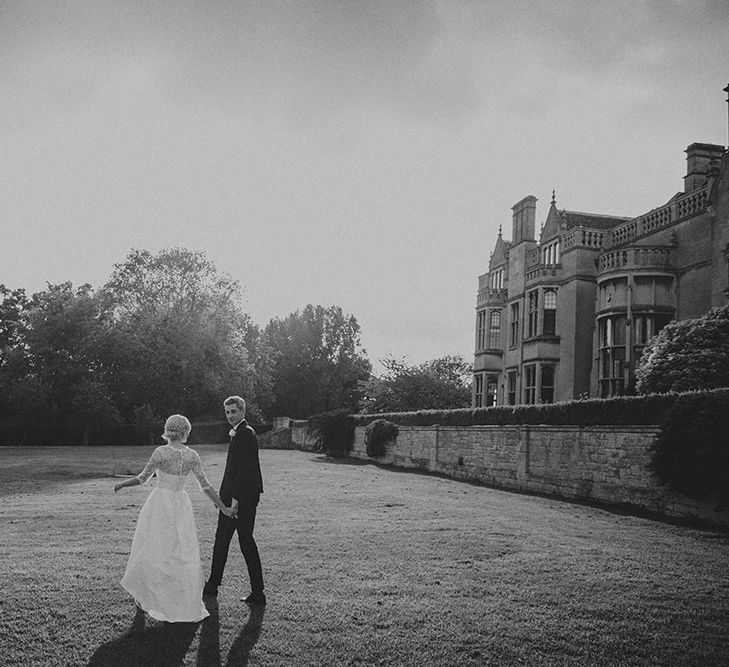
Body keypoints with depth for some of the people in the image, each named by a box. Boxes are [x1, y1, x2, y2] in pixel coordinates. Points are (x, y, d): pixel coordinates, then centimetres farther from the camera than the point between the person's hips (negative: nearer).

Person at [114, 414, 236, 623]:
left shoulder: (161, 452, -12)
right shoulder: (192, 456, -3)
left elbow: (143, 478, -5)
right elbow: (205, 486, -2)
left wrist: (122, 484, 12)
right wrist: (223, 507, 4)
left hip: (160, 503, -2)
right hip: (181, 504, 3)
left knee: (153, 551, 12)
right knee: (184, 554, 8)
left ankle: (143, 597, 25)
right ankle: (188, 606, 10)